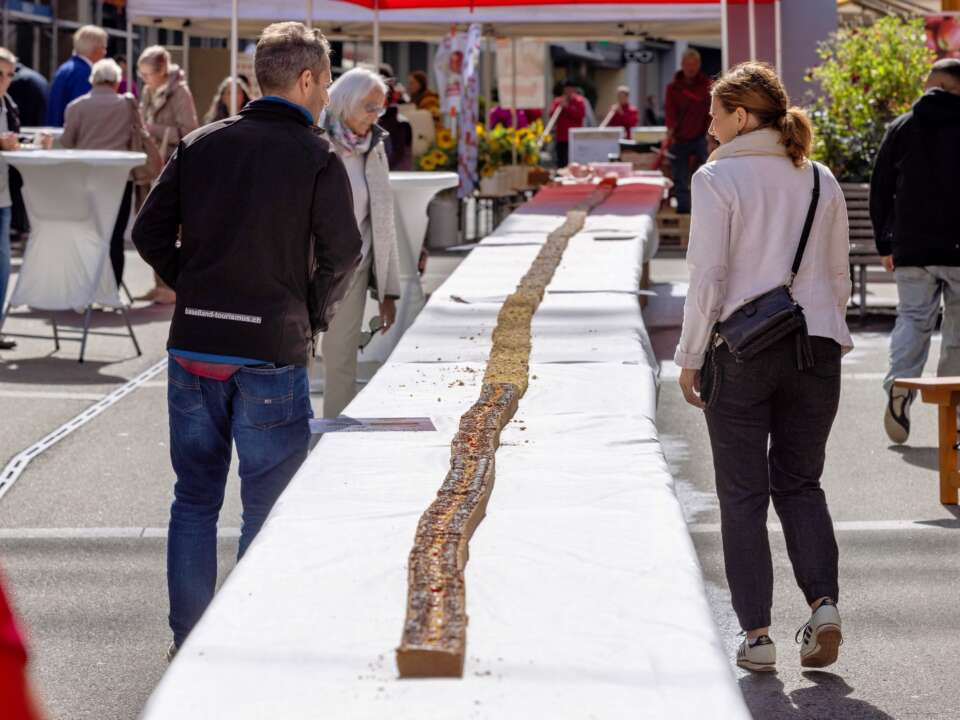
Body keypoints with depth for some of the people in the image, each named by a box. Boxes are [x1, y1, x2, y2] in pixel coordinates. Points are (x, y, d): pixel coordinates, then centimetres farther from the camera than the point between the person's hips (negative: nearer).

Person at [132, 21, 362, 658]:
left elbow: (149, 233, 5)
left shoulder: (201, 145, 6)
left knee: (195, 499, 14)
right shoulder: (317, 158, -7)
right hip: (273, 350, -4)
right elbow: (343, 254, -10)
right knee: (270, 508, 6)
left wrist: (196, 290, 13)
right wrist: (315, 317, 6)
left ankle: (187, 641, 17)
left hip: (193, 346, 4)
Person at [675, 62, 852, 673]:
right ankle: (824, 603, -4)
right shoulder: (821, 181, 7)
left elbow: (708, 277, -10)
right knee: (800, 483, 15)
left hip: (741, 351, -4)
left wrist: (691, 358, -3)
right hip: (816, 347, 4)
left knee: (744, 493, 6)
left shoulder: (718, 179, -7)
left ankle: (757, 632, 5)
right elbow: (840, 277, 11)